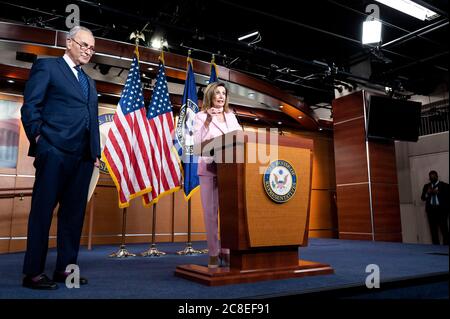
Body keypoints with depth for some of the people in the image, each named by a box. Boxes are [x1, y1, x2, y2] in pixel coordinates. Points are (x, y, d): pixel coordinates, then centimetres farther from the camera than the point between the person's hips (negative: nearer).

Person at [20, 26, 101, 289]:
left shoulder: (90, 82, 25)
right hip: (55, 150, -6)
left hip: (84, 156, 7)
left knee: (75, 213, 7)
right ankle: (33, 273, 6)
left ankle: (65, 268, 16)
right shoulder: (47, 66, 7)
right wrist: (39, 139, -11)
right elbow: (30, 106, -2)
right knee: (43, 210, -2)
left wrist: (96, 152, 12)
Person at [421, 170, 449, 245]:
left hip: (441, 209, -3)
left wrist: (438, 193, -15)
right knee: (433, 229, 2)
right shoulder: (426, 186, 15)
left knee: (444, 228, -8)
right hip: (431, 209, 3)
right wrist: (427, 193, -7)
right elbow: (423, 198, 11)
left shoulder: (444, 185, 3)